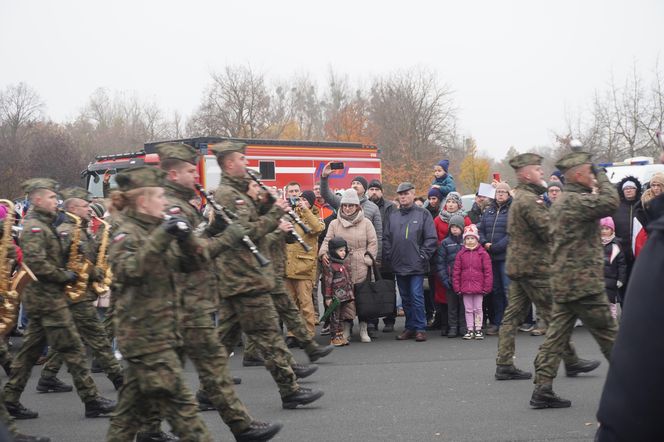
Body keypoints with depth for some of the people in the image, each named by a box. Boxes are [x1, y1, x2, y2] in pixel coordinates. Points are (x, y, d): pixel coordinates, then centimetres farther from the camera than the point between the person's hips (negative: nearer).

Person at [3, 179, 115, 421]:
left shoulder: (43, 225, 17)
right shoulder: (34, 227, -15)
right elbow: (36, 263, -24)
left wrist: (69, 251, 8)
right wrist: (65, 276, -16)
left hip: (42, 297, 10)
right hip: (48, 298, -10)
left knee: (31, 350, 11)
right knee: (72, 348, -6)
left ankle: (10, 400, 13)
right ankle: (92, 400, -3)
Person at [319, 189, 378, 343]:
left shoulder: (365, 223, 6)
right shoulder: (334, 224, 10)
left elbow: (373, 243, 6)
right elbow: (327, 241, 9)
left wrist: (367, 259, -3)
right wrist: (323, 253, -10)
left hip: (361, 268, -1)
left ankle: (363, 330, 11)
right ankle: (346, 329, 10)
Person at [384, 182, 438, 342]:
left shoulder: (423, 214, 0)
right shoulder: (393, 216, 13)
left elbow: (431, 238, -4)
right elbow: (387, 239, 14)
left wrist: (423, 256, -10)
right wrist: (389, 257, 3)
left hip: (416, 266, -5)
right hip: (399, 266, 5)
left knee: (417, 296, -7)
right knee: (405, 298, 11)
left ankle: (420, 328, -1)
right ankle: (410, 327, 18)